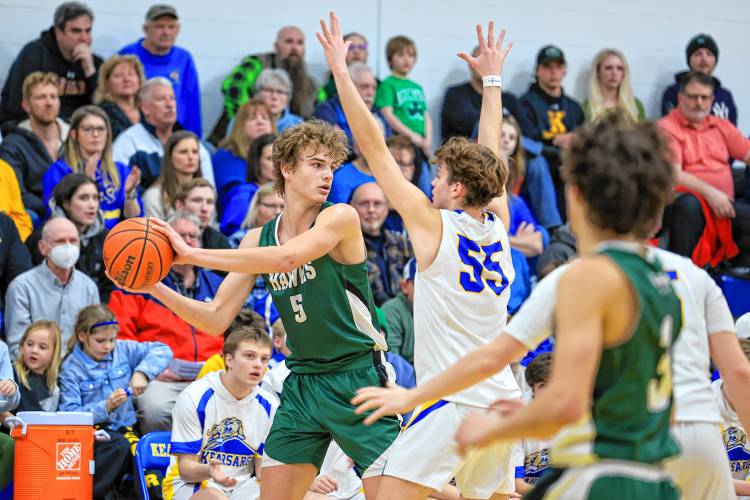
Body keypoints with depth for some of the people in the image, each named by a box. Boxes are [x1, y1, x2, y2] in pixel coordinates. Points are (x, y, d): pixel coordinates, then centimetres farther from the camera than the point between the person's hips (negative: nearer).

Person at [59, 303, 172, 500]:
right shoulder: (71, 368, -5)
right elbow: (69, 415, -13)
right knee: (119, 445, -35)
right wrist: (105, 407, -25)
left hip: (123, 429, 4)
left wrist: (142, 372, -13)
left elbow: (162, 351, 3)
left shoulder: (122, 350, 6)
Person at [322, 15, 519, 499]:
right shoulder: (496, 227, 10)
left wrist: (340, 69, -1)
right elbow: (489, 154, 24)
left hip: (454, 403, -7)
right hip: (503, 403, 7)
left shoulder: (434, 224, -5)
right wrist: (492, 79, 35)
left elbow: (374, 147, -4)